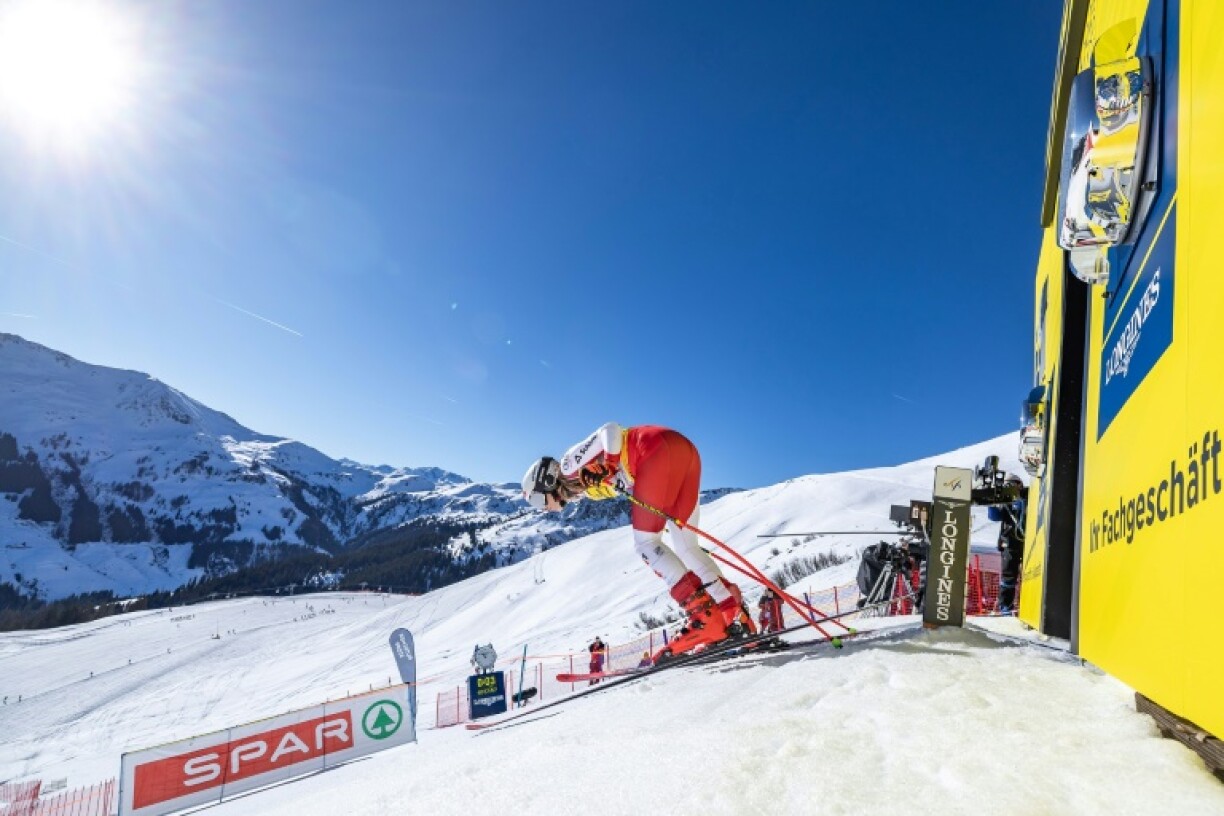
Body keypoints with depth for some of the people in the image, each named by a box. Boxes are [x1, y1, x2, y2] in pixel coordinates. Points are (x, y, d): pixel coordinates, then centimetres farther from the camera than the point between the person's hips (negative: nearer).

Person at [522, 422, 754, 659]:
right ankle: (737, 616, 6)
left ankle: (706, 618, -13)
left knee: (645, 543, -6)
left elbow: (610, 430, -9)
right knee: (686, 548, 10)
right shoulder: (585, 484, 23)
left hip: (660, 448, -9)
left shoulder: (570, 464, 0)